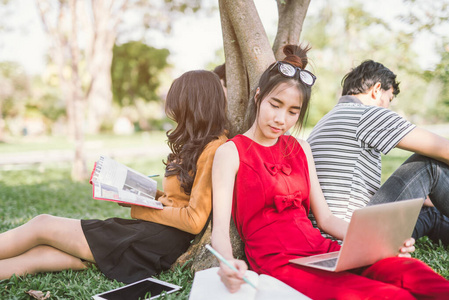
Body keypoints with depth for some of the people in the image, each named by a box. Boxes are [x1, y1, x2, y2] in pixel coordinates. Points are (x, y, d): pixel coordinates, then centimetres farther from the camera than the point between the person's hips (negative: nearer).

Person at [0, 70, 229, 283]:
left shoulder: (214, 150, -14)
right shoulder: (196, 145, 16)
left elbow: (195, 220, -18)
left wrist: (146, 208, -8)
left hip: (158, 240, -8)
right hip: (145, 229, 8)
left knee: (42, 225, -2)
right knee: (38, 255, -1)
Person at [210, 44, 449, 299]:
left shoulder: (300, 149, 19)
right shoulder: (231, 152, 2)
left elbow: (325, 218, 16)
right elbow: (220, 229, -9)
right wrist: (228, 264, -32)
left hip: (321, 250, 6)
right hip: (276, 260, -5)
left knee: (413, 273, -23)